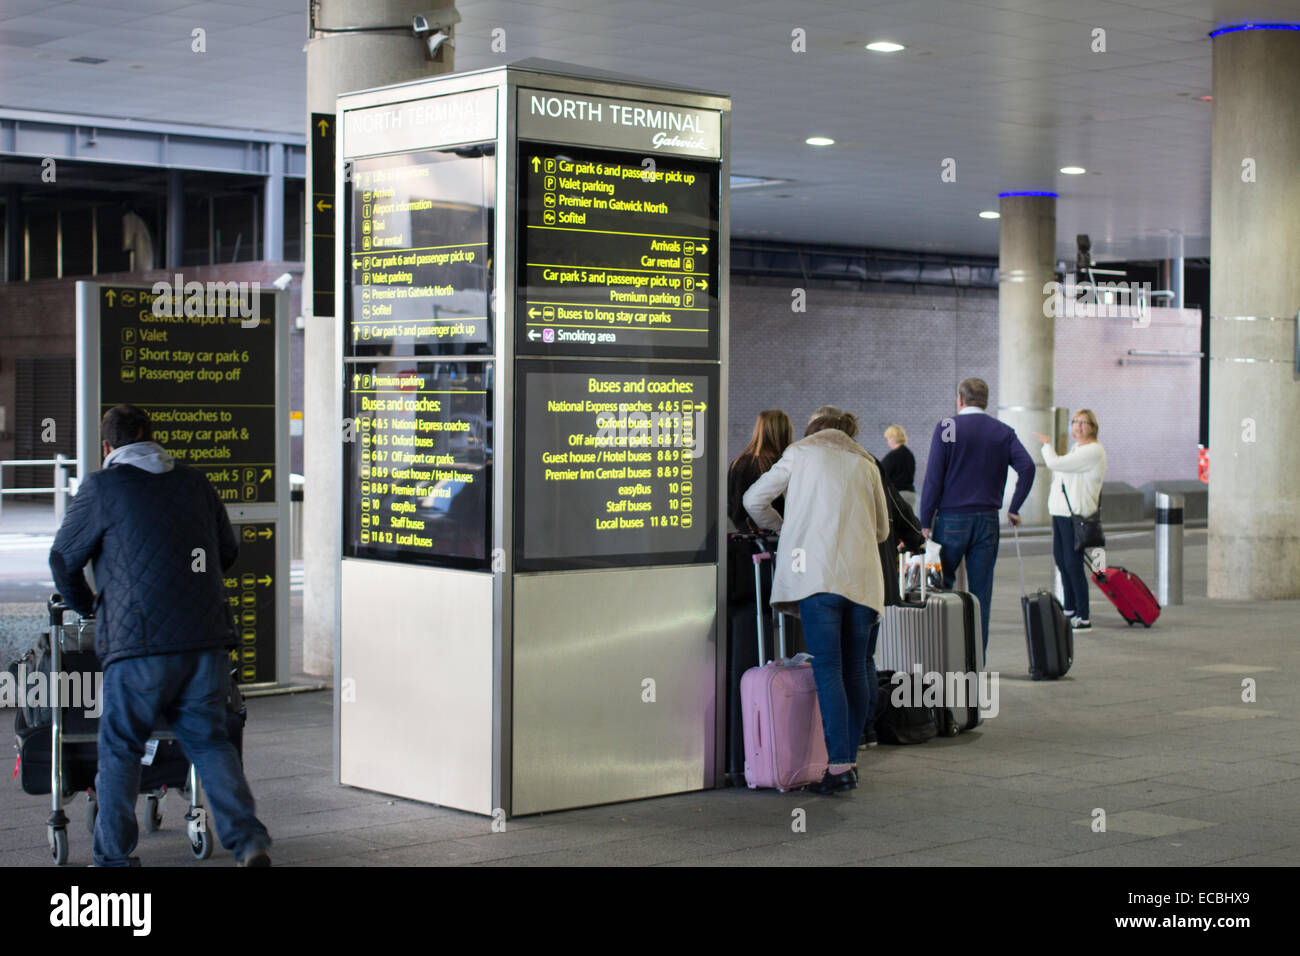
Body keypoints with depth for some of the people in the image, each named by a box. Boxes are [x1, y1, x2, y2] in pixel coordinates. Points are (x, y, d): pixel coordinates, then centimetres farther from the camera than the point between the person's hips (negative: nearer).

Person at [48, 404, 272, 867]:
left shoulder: (101, 487, 3)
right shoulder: (195, 482, 16)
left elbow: (63, 559, 11)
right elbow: (227, 553, 25)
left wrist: (85, 605, 31)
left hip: (140, 642, -4)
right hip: (208, 636, 4)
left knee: (120, 747, 10)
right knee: (208, 739, 12)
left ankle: (113, 858, 14)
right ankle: (249, 839, -2)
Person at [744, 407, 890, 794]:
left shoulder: (802, 452, 11)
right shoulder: (866, 464, 21)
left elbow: (754, 500, 15)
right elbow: (882, 529, 28)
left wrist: (784, 529, 31)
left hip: (818, 571, -4)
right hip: (863, 577, 4)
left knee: (828, 669, -8)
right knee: (857, 668, 11)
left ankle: (839, 766, -14)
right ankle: (850, 758, 16)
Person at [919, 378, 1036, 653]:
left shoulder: (947, 427, -3)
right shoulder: (1004, 432, 7)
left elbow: (933, 478, -7)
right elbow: (1027, 467, -7)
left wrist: (925, 522, -4)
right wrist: (1014, 508, 1)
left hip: (952, 519, -3)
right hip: (988, 521, 3)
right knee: (981, 593, 6)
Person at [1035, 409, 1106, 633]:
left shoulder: (1093, 451, -14)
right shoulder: (1076, 448, 17)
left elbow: (1055, 463, -18)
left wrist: (1046, 444, -2)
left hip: (1076, 515, -10)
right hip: (1060, 512, 10)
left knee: (1073, 564, -9)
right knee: (1061, 560, 16)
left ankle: (1084, 618, -3)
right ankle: (1070, 609, 29)